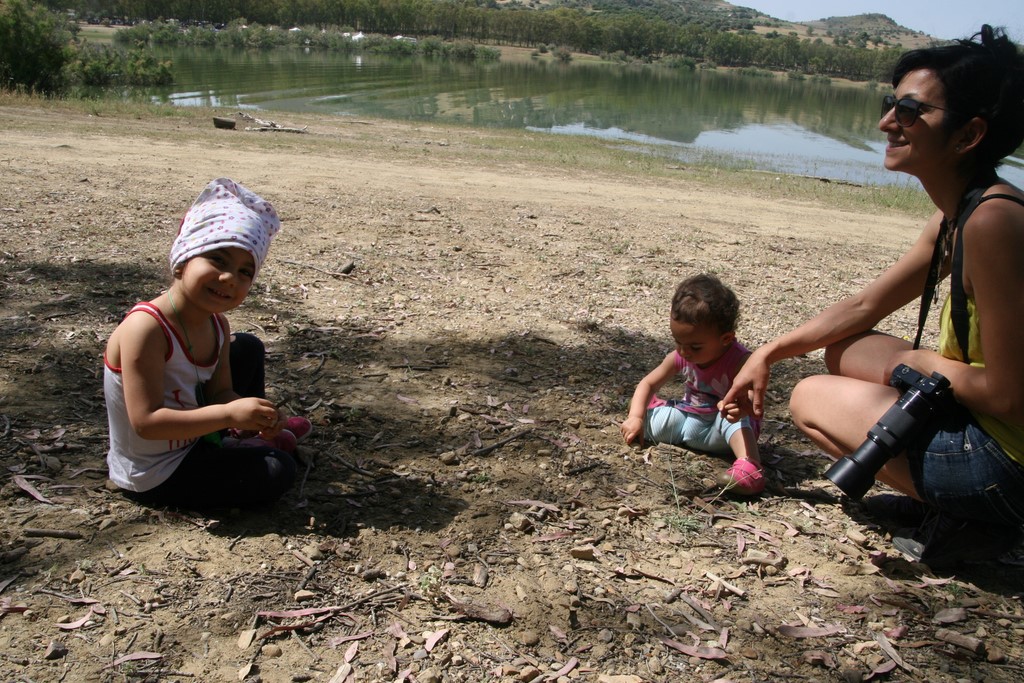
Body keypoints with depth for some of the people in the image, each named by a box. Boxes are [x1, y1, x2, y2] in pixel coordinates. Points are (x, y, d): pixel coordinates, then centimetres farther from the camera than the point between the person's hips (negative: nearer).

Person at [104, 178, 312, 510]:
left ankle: (254, 431, 30)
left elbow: (220, 392, 2)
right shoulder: (145, 327, -32)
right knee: (278, 471, -16)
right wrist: (229, 414, -36)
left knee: (248, 347, 14)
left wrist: (246, 412, -19)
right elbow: (146, 421, -33)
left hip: (187, 431, 8)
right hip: (152, 478, -8)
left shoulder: (217, 325, -7)